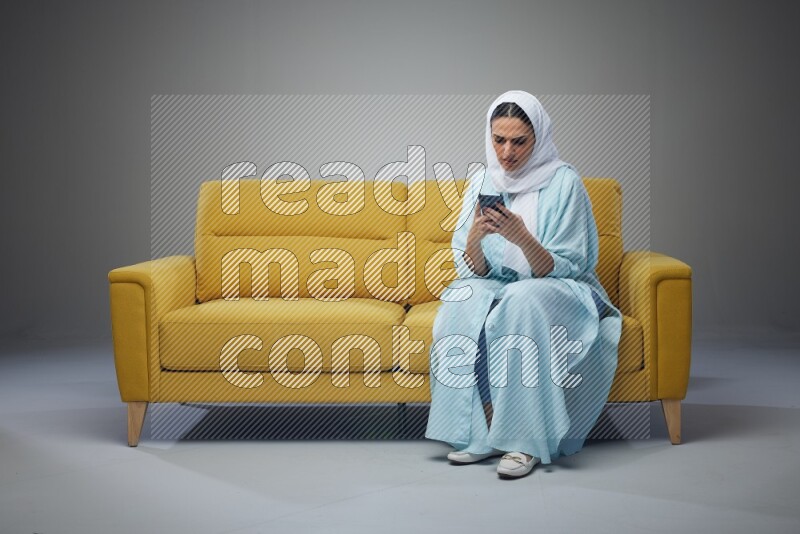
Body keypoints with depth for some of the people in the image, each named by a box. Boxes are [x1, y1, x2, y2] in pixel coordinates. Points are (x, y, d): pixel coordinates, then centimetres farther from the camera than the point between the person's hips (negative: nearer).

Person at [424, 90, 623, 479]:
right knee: (464, 301, -30)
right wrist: (476, 235, -23)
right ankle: (478, 432, -26)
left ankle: (524, 439, -34)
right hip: (496, 287, 4)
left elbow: (561, 269, -12)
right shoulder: (481, 184, 2)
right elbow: (472, 270, -1)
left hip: (559, 291, -3)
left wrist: (522, 237, -30)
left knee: (522, 301, -36)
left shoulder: (564, 183, -10)